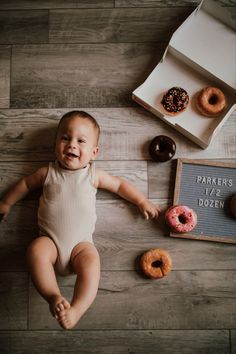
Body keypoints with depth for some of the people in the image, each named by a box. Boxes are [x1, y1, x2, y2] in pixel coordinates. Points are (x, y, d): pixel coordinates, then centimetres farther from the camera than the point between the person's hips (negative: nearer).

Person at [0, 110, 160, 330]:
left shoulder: (93, 175, 8)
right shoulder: (48, 173, 10)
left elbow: (119, 185, 19)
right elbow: (26, 184, 26)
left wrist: (142, 201, 14)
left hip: (81, 243, 0)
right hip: (50, 240, 1)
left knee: (91, 260, -30)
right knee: (36, 250, -31)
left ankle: (76, 310, -31)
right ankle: (53, 296, -28)